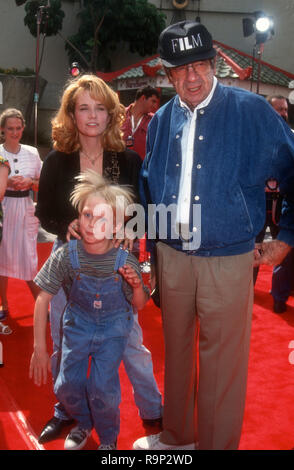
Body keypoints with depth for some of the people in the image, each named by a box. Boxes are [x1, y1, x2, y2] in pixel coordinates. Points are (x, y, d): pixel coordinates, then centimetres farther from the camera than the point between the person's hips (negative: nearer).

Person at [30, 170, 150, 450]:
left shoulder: (125, 262, -22)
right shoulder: (66, 256, -21)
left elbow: (139, 305, -6)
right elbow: (43, 298, -12)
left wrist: (137, 286, -29)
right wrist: (39, 348, -12)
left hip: (114, 325, -2)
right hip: (78, 323, 2)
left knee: (102, 387, -10)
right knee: (68, 385, -1)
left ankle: (108, 437, 23)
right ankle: (84, 423, 36)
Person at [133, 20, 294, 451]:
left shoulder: (251, 111, -8)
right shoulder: (161, 121, 6)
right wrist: (147, 242, 12)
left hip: (229, 259, -4)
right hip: (171, 256, 5)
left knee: (223, 362, 5)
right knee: (176, 350, 19)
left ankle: (217, 444, 27)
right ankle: (177, 435, 40)